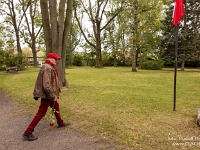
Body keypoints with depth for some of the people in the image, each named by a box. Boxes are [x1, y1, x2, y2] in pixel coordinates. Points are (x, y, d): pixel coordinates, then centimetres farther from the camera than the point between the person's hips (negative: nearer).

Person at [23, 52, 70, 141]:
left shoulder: (49, 67, 10)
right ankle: (27, 133, 6)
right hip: (46, 95, -11)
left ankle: (60, 123, 41)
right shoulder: (47, 68, -22)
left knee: (56, 106, 23)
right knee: (41, 113, -4)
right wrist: (53, 96, -23)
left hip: (48, 94, 11)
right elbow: (46, 85, -28)